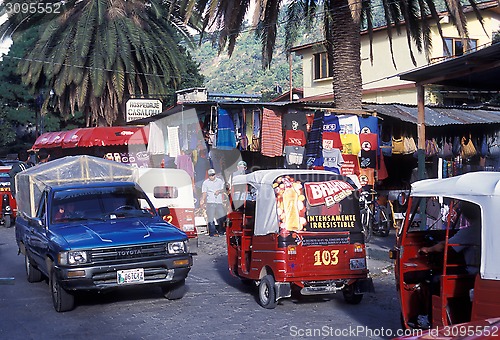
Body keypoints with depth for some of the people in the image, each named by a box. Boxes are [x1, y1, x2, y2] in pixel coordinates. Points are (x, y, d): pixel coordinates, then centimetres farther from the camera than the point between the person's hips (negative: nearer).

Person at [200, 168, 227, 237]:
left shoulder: (220, 181, 13)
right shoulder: (205, 183, 6)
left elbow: (223, 189, 10)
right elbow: (204, 192, -1)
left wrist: (219, 191, -13)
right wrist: (202, 200, -17)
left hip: (219, 202, 3)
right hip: (210, 202, -2)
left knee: (222, 217, 1)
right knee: (210, 218, -9)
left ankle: (221, 231, 16)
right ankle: (213, 232, -7)